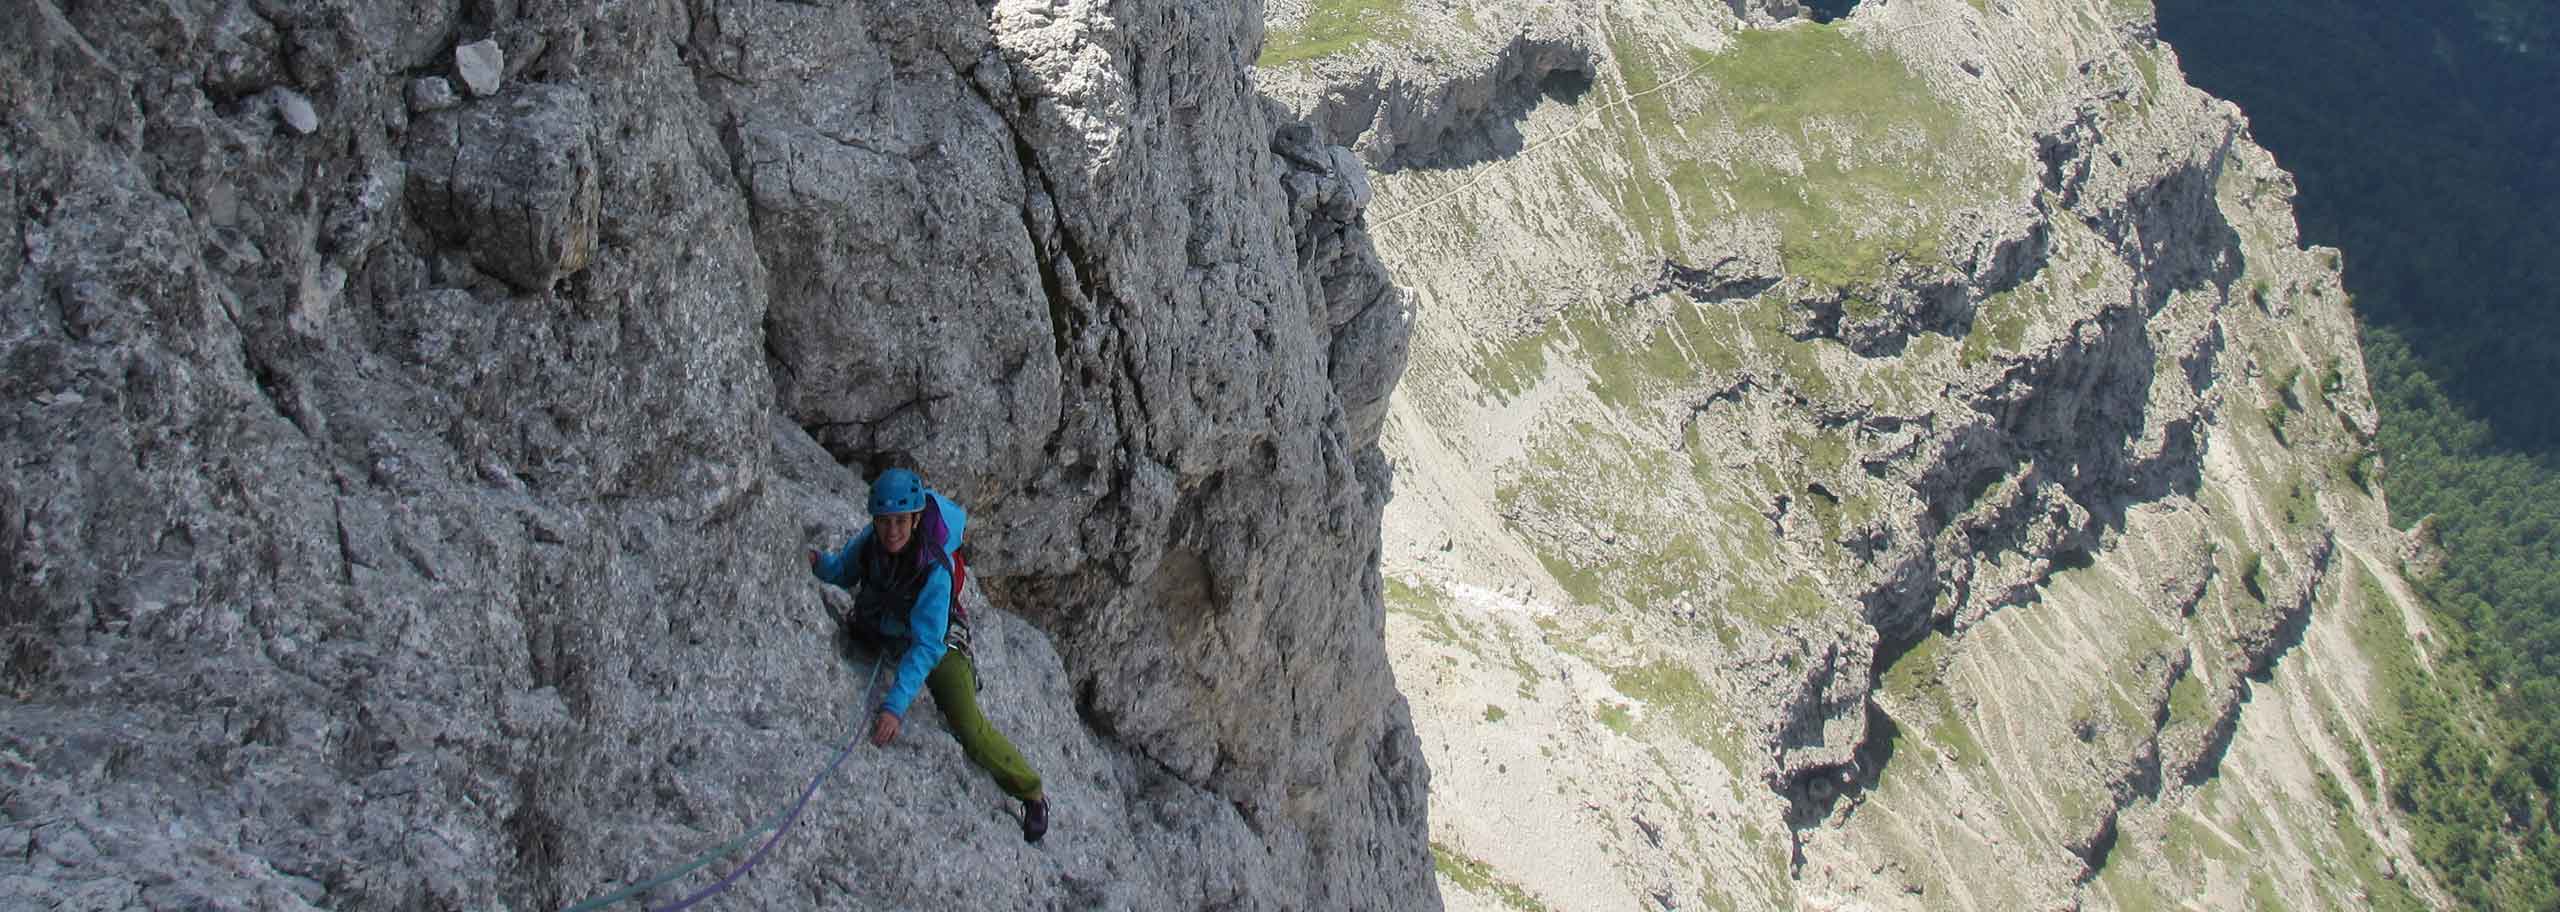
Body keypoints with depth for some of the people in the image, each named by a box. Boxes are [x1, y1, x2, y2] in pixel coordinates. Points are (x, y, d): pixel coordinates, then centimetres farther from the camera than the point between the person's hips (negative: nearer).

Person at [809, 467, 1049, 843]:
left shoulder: (936, 569, -38)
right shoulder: (870, 541, -23)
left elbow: (926, 646, -42)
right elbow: (843, 571, 0)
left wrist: (895, 706, -51)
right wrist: (818, 562, -24)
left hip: (939, 643, -6)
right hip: (878, 630, 6)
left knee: (969, 730, -18)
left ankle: (1032, 795, 4)